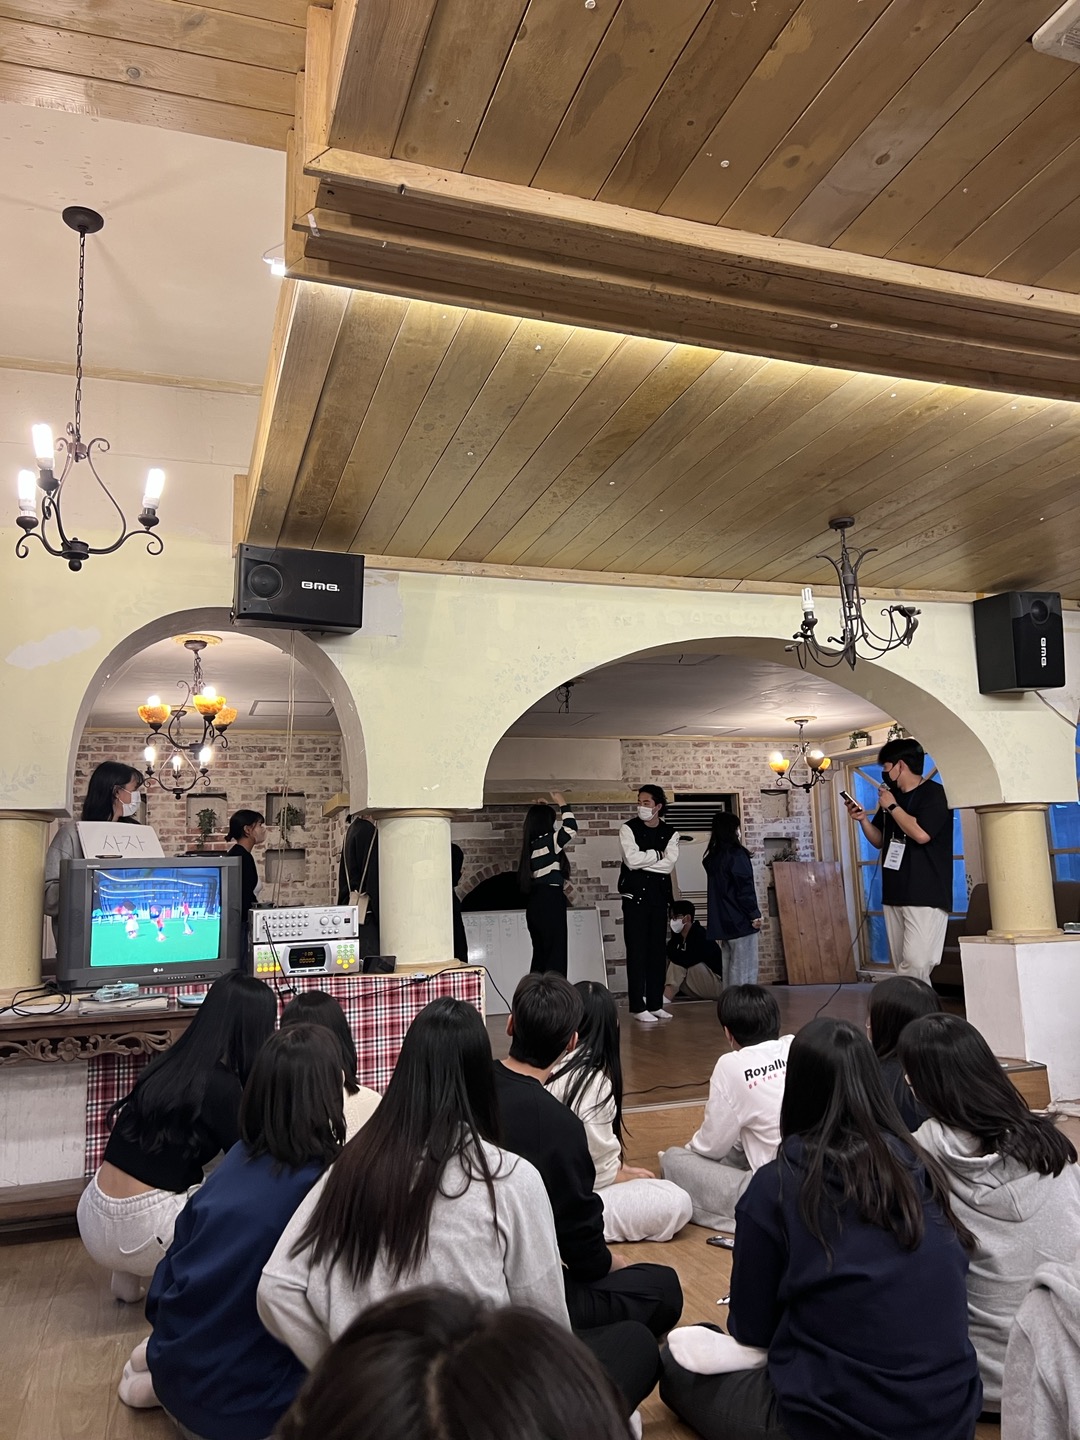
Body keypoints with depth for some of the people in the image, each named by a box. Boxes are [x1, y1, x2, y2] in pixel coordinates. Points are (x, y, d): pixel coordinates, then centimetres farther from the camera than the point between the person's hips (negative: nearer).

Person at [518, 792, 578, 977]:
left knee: (540, 955, 14)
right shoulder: (548, 841, -12)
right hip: (550, 901, -9)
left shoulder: (531, 842, 11)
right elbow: (571, 828, -17)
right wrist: (562, 804, -7)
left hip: (535, 903, 9)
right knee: (555, 956, -5)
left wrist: (538, 810, 20)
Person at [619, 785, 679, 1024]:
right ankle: (637, 1007, 1)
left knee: (658, 950, 7)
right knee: (637, 951, -4)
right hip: (635, 894, -4)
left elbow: (668, 865, -7)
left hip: (659, 895, 4)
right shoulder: (628, 829, -3)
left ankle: (655, 1004, 16)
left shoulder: (670, 833, 6)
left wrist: (643, 861, -11)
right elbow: (632, 860, -16)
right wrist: (657, 854, -6)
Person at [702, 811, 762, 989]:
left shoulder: (711, 857, 11)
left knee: (729, 969, 12)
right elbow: (745, 887, -16)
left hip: (722, 922, 8)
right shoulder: (736, 854, -12)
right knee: (744, 970, -3)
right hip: (740, 921, -7)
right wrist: (755, 914, -8)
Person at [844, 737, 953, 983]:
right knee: (902, 969, 6)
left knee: (915, 965, -17)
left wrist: (892, 807, -10)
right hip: (894, 895, 8)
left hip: (926, 896, -8)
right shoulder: (891, 796, 16)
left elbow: (921, 833, -22)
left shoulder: (933, 793, -7)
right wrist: (863, 819, 6)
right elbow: (879, 841, 24)